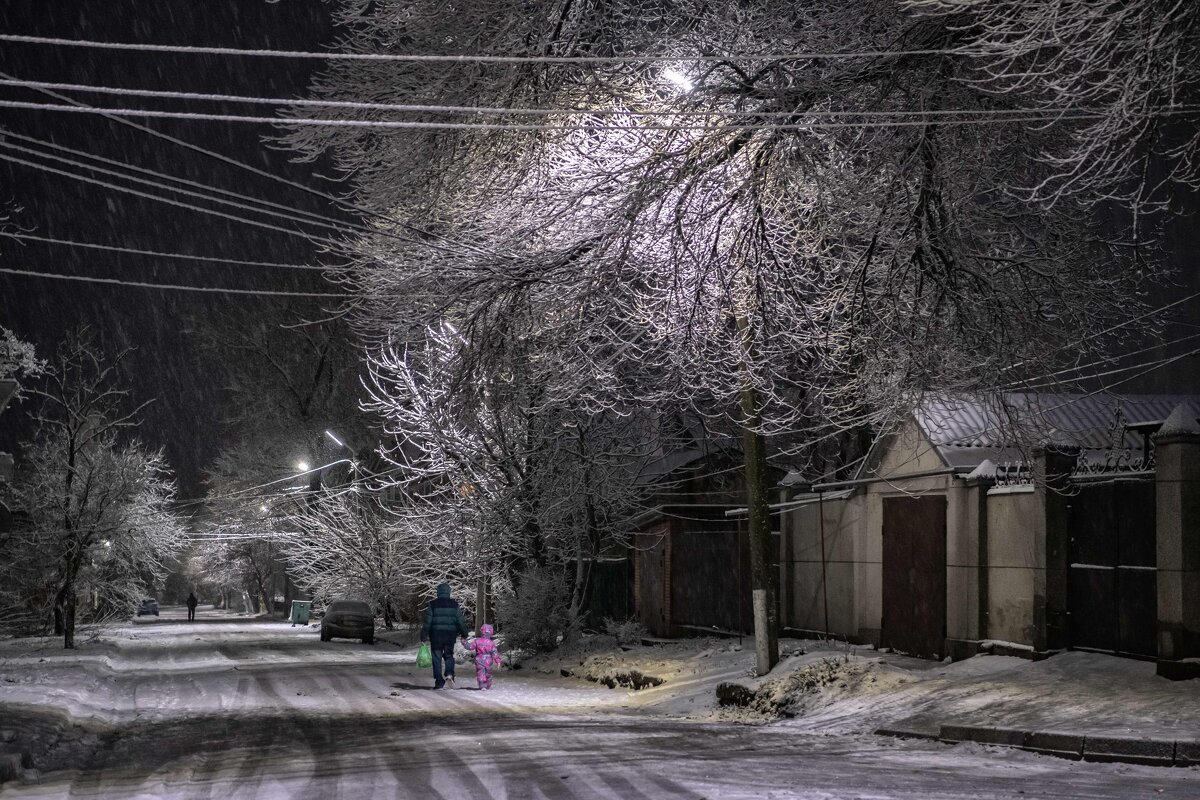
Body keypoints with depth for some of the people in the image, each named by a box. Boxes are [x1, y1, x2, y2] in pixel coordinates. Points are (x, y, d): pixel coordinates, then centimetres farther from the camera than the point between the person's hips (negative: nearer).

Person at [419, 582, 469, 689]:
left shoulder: (432, 604, -3)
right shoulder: (454, 605, 2)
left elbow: (427, 622, -5)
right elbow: (461, 621, 5)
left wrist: (423, 636, 0)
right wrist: (464, 635, 16)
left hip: (436, 636, -2)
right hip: (450, 636, 2)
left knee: (437, 659, 5)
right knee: (449, 656, 18)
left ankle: (439, 682, 4)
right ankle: (449, 674, -7)